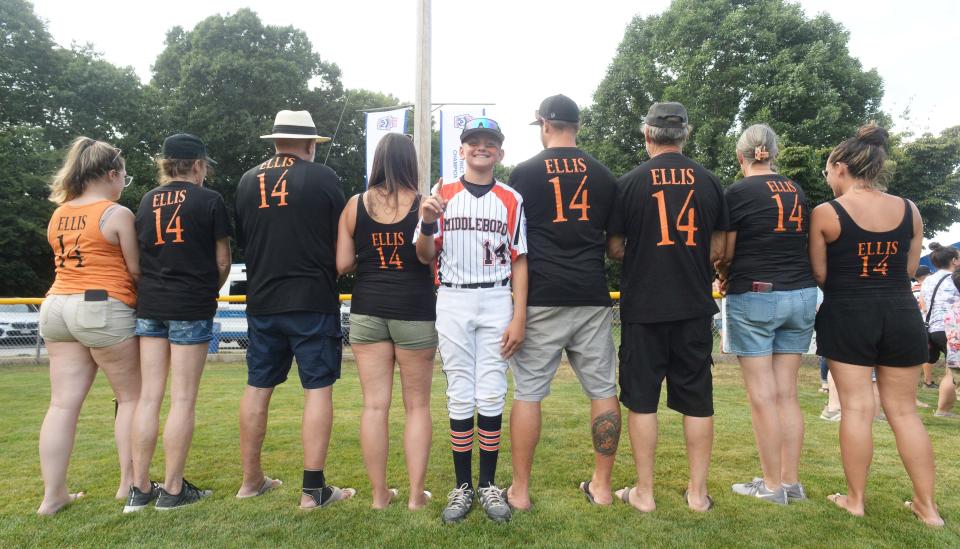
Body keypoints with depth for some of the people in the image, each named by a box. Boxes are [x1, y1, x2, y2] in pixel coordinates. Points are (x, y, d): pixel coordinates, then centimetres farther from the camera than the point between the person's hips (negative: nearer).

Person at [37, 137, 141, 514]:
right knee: (131, 396, 8)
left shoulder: (58, 215, 13)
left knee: (63, 404, 7)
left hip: (57, 306, 7)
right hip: (103, 309, -7)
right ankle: (129, 484, 14)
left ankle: (53, 495, 11)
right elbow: (135, 270, -7)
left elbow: (81, 261, 17)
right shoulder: (118, 214, -8)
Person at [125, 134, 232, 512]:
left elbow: (140, 255, 14)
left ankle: (139, 489, 15)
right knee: (183, 399, 1)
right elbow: (222, 261, -2)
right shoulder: (209, 200, -3)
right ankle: (173, 489, 8)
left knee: (149, 396, 8)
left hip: (150, 306, 5)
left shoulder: (147, 200, 11)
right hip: (191, 308, -5)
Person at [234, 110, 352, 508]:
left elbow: (241, 241, 15)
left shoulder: (248, 181, 7)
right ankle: (313, 489, 4)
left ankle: (251, 480, 24)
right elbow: (342, 243, -1)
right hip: (313, 300, -4)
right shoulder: (322, 177, -4)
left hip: (262, 300, 5)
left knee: (258, 387, 14)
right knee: (318, 388, 1)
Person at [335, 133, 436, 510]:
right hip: (414, 313, -2)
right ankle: (416, 493, 14)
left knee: (374, 405, 7)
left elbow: (342, 264, 1)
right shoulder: (424, 205, -5)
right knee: (417, 406, 9)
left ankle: (379, 493, 15)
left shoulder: (355, 205, 2)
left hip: (367, 312, 2)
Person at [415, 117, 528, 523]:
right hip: (452, 301, 0)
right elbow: (425, 257, 5)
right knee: (460, 396, 5)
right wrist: (427, 224, -16)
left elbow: (519, 262, 3)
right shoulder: (441, 195, 6)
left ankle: (488, 484, 16)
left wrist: (519, 318, -5)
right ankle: (462, 486, 16)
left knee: (491, 396, 3)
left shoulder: (512, 200, 5)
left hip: (497, 302, 0)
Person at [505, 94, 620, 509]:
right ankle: (601, 486, 21)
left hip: (541, 299, -2)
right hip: (592, 297, 3)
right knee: (603, 390, 12)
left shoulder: (523, 174, 1)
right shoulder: (603, 175, 9)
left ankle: (520, 490, 12)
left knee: (528, 393, 5)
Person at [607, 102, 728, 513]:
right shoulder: (709, 181, 3)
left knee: (642, 399, 7)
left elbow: (614, 249, -1)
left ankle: (643, 492, 15)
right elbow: (718, 250, 7)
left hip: (643, 307, -2)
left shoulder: (630, 182, -5)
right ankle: (698, 491, 22)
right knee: (696, 400, 12)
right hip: (695, 307, 3)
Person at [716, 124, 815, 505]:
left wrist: (724, 275, 14)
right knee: (787, 393, 10)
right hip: (801, 295, 6)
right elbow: (806, 243, 14)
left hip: (754, 296, -6)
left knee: (763, 395, 1)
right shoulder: (797, 191, 10)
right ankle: (792, 481, 17)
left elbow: (725, 254, -5)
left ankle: (772, 485, 9)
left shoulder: (739, 192, -6)